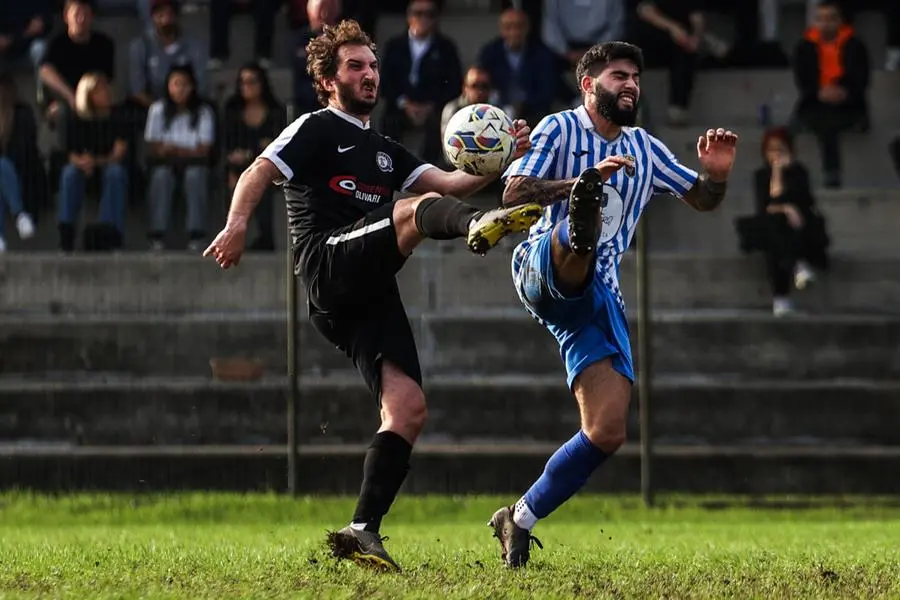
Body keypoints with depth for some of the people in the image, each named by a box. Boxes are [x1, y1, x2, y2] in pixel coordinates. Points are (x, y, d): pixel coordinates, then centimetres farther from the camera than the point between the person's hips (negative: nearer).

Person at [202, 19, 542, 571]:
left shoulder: (385, 151, 31)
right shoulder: (317, 129, 10)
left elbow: (448, 182, 19)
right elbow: (259, 173, -5)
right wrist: (237, 223, -24)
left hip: (370, 295, 7)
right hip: (330, 264, -7)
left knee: (408, 408, -6)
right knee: (420, 210, -30)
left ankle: (363, 531, -6)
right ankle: (481, 227, -67)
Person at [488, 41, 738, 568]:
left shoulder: (644, 150, 22)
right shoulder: (561, 130, 5)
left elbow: (702, 199, 29)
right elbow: (514, 194, -7)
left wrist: (718, 174, 5)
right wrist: (585, 182, -22)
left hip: (599, 299, 5)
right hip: (543, 275, -5)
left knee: (608, 432, -7)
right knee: (575, 244, -42)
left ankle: (520, 520, 8)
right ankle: (580, 221, -80)